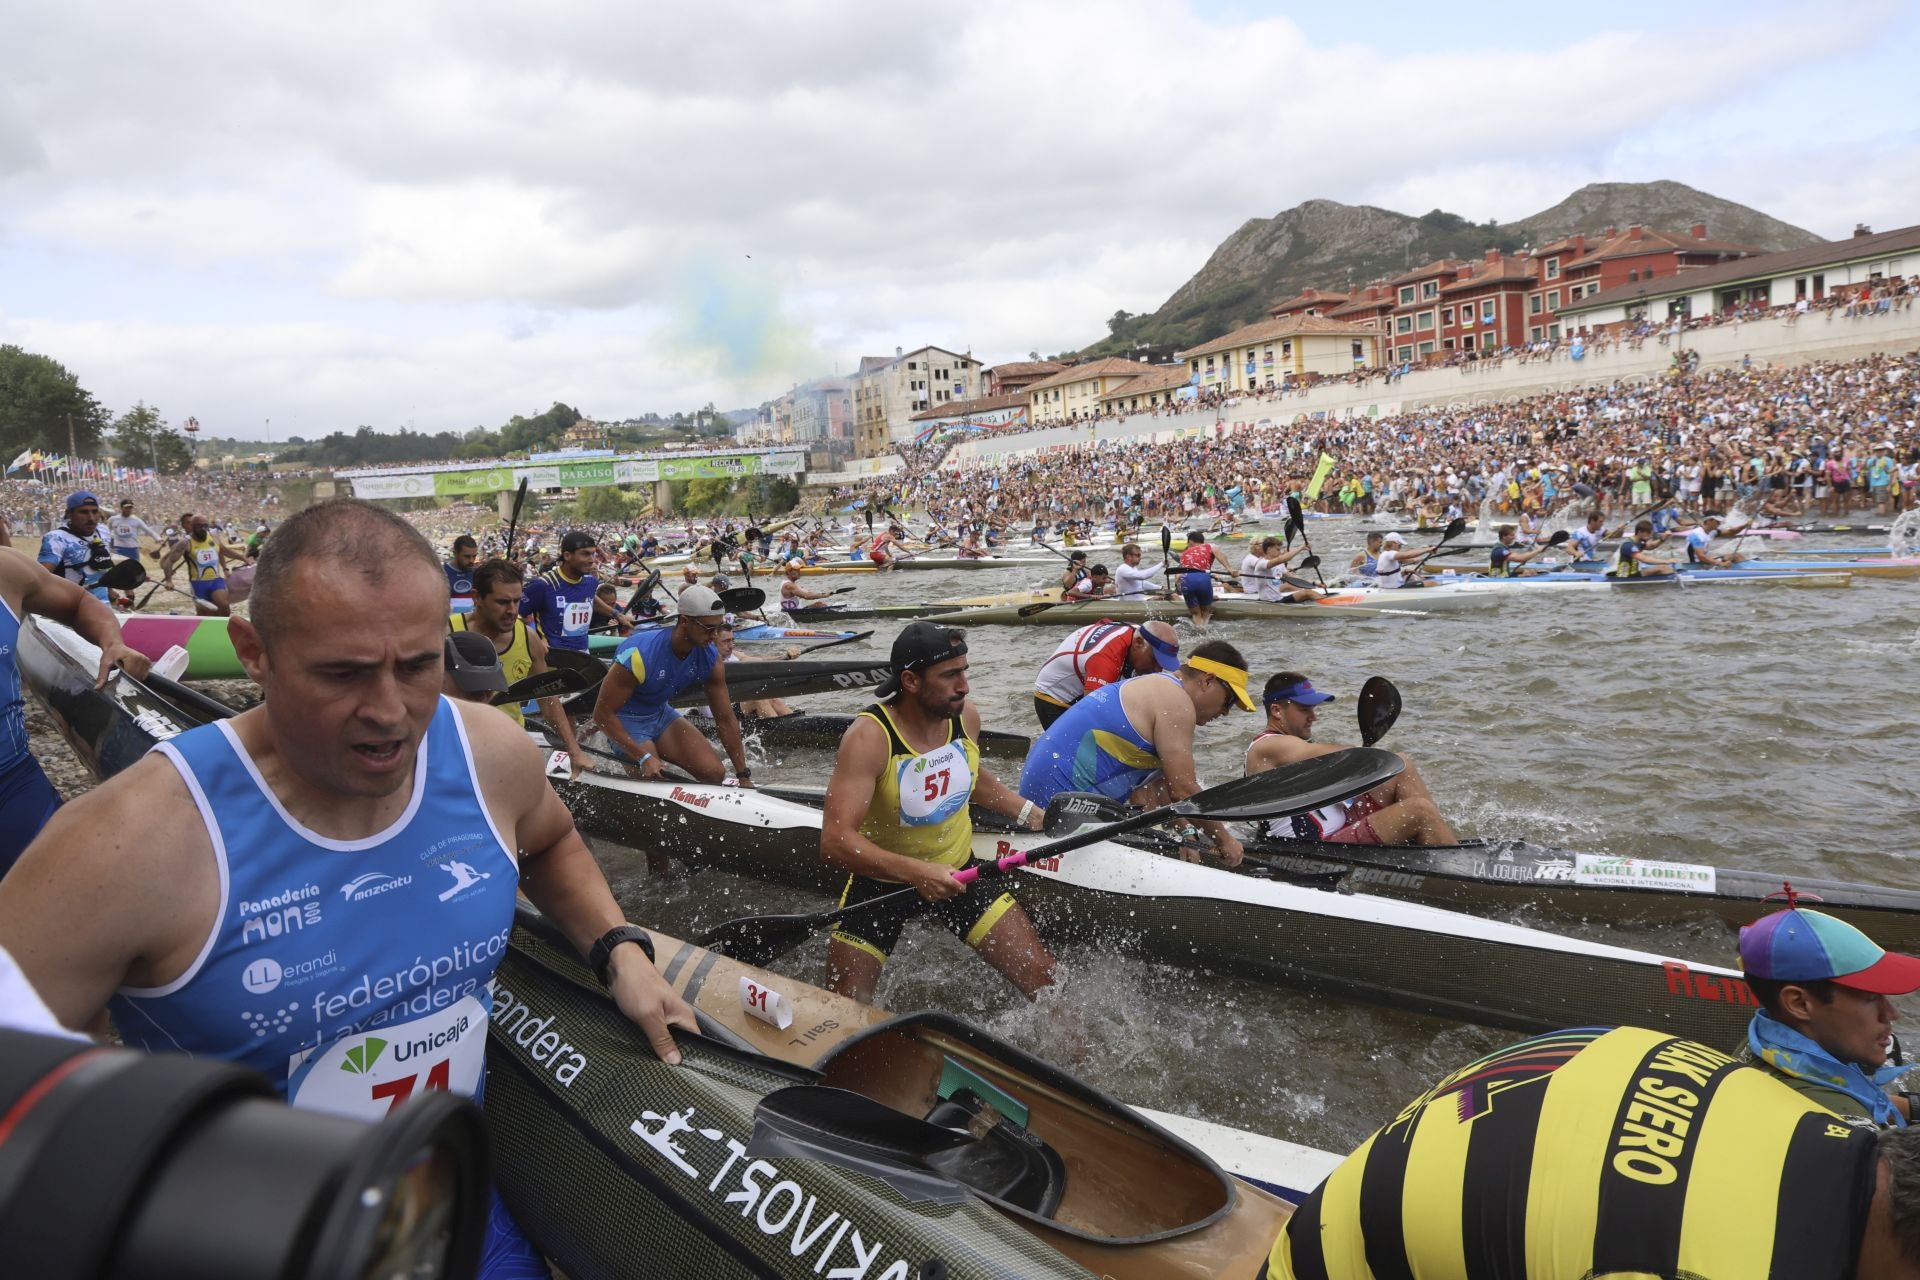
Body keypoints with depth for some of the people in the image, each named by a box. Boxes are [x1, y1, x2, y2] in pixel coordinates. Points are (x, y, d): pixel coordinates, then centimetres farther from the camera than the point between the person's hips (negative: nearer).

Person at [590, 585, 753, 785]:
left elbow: (726, 720, -6)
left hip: (661, 714, 6)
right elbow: (602, 714, -25)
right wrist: (643, 758, -28)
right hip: (625, 721, -5)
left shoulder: (710, 658, -15)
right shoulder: (639, 654, -32)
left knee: (714, 773, -11)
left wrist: (743, 776, -4)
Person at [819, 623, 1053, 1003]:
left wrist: (1031, 814, 9)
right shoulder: (868, 736, -26)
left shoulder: (965, 716, -8)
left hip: (958, 869, 4)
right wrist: (915, 872, -43)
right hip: (880, 878, -4)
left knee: (1042, 977, -3)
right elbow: (835, 841, -34)